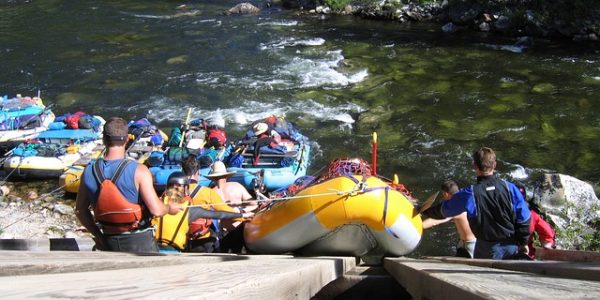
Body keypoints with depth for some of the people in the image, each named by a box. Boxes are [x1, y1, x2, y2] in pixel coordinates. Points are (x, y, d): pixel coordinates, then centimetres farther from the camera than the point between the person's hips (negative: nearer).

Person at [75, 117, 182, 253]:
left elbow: (80, 210, 5)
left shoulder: (89, 172, -5)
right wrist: (169, 208, 0)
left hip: (110, 242, 4)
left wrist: (98, 235, 15)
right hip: (139, 241, -4)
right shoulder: (138, 171, -19)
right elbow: (156, 210, -22)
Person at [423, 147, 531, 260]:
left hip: (488, 249, -2)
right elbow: (524, 218, -6)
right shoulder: (509, 188, -10)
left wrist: (423, 210, 15)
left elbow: (443, 210, -4)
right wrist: (523, 243, 9)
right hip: (512, 246, 3)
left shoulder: (470, 194, -17)